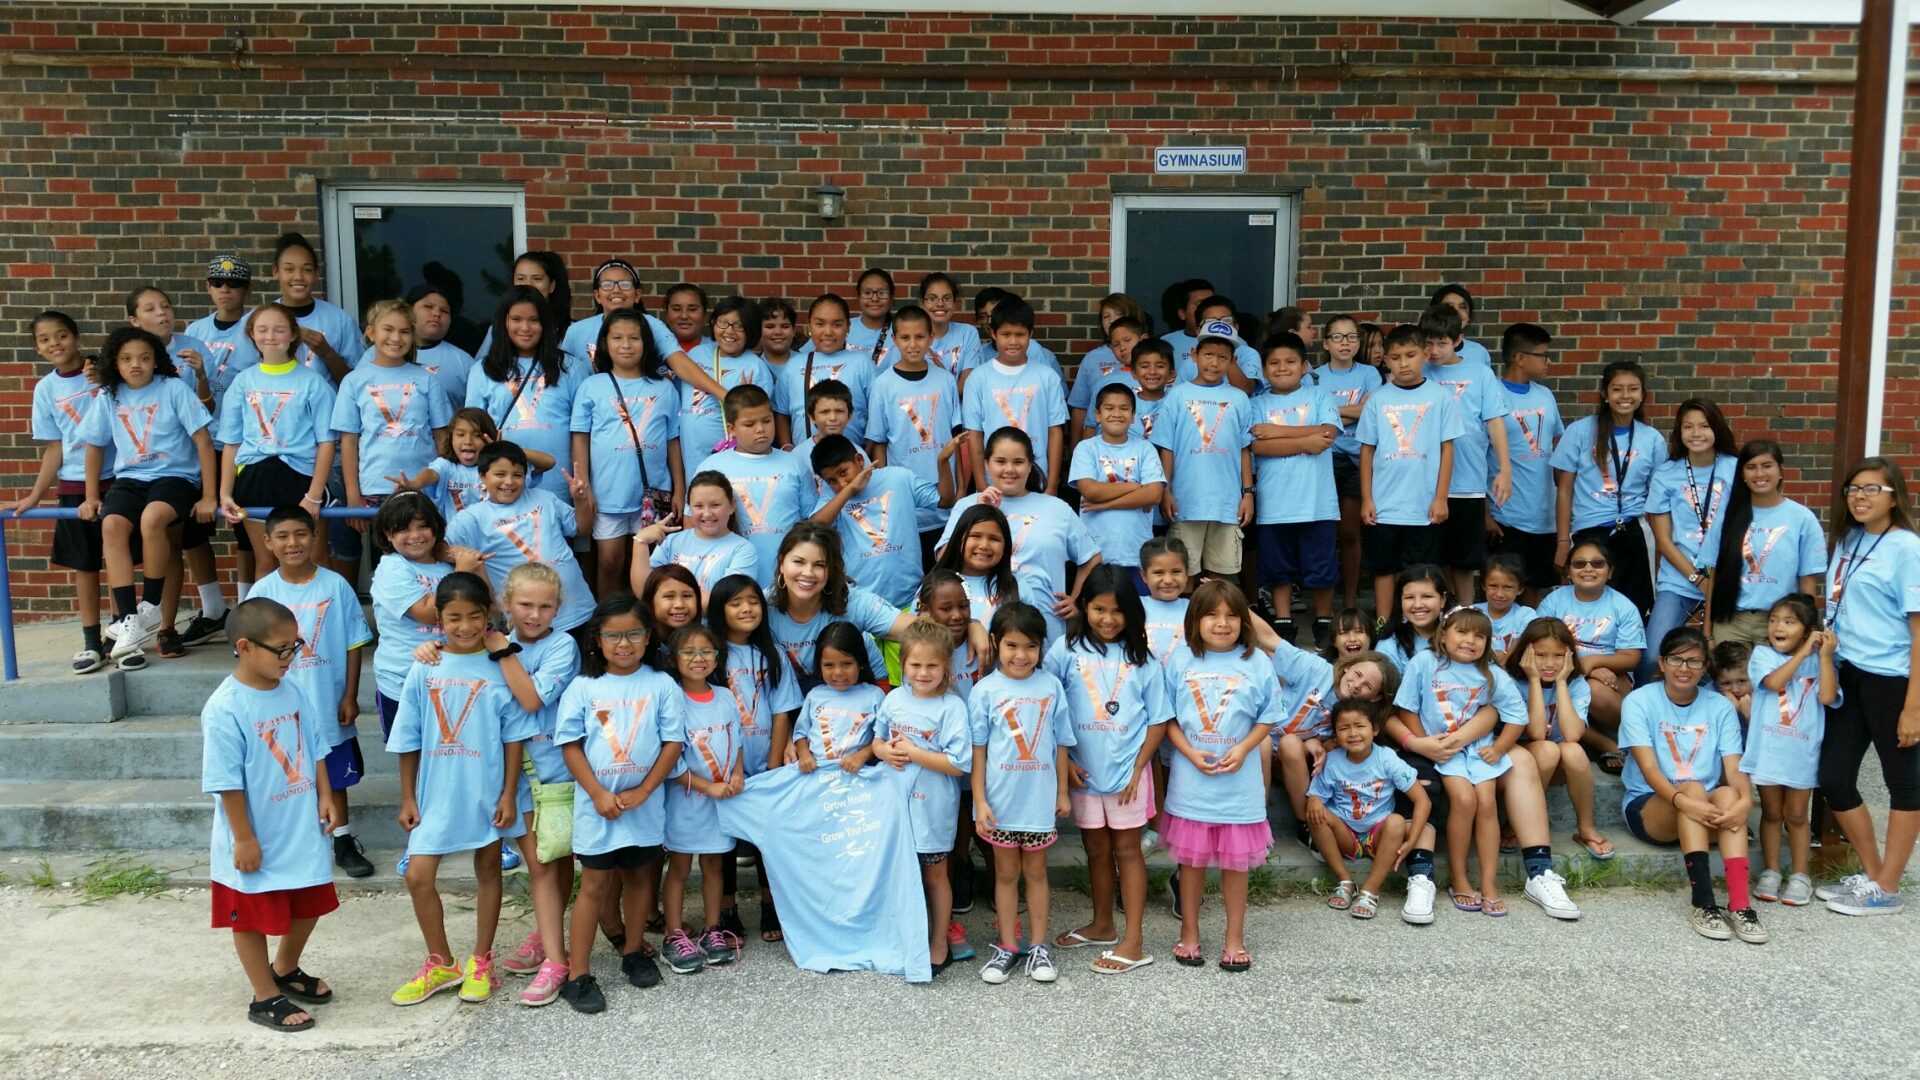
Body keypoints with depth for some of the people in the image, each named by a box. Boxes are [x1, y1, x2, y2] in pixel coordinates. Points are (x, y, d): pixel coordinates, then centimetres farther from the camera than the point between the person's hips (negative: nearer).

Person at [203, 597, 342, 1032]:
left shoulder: (291, 693, -1)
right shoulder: (225, 710, -22)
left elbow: (313, 748, 10)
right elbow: (227, 783, -20)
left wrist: (325, 796, 4)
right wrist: (244, 840, -17)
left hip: (301, 832, 7)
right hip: (257, 841, -7)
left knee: (309, 905, 21)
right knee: (253, 919, 12)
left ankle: (285, 970, 44)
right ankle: (265, 998, 28)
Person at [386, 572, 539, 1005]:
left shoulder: (500, 668, -9)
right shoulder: (425, 670, -4)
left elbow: (514, 737, -6)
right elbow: (408, 741, 3)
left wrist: (508, 795, -7)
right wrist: (407, 798, 4)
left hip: (487, 792, -1)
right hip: (436, 792, 2)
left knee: (488, 871, 13)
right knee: (418, 875, 0)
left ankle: (480, 962, 30)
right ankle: (440, 964, 20)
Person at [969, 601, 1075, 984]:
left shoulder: (1051, 686, -3)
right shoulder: (985, 691, -7)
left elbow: (1061, 743, 4)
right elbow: (978, 749, -4)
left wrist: (1063, 792, 6)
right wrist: (979, 801, -8)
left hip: (1040, 798, 1)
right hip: (1000, 799, -1)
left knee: (1036, 870, 13)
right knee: (1006, 872, 12)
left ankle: (1039, 946, 24)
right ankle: (1007, 946, 23)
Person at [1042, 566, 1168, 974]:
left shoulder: (1140, 658, -2)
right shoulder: (1067, 650, -3)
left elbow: (1158, 720, 0)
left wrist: (1137, 768, -7)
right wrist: (1063, 761, -7)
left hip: (1127, 770, -1)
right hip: (1083, 769, 1)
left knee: (1126, 848, 5)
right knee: (1096, 848, 15)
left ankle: (1134, 941, 8)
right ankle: (1102, 926, 32)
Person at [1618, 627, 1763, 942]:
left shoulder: (1720, 707, 4)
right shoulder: (1639, 701, -6)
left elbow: (1734, 768, -9)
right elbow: (1649, 769, -17)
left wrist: (1744, 799, -32)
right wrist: (1683, 800, -37)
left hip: (1706, 811, 3)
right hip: (1649, 807, -2)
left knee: (1728, 794, -30)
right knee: (1693, 788, -33)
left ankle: (1740, 905, -41)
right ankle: (1703, 904, -41)